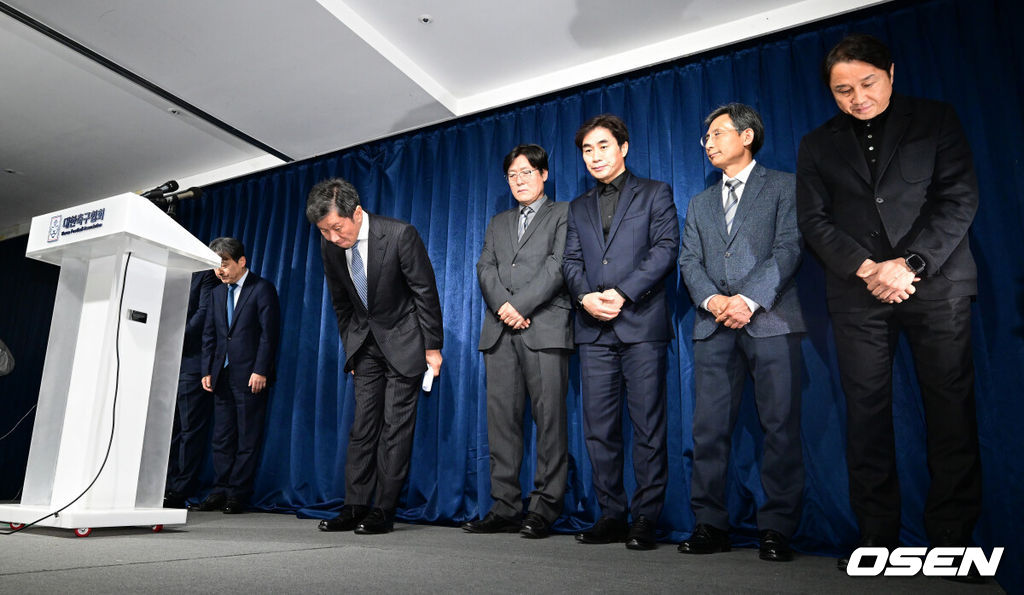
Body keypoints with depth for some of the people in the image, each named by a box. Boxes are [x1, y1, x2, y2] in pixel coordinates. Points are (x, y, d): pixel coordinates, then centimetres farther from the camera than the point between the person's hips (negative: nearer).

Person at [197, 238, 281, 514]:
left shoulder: (262, 288, -4)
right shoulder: (217, 293, 16)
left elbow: (270, 332, -10)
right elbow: (209, 335, 17)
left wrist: (261, 371, -16)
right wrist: (207, 371, 8)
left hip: (251, 375, -6)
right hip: (222, 375, 7)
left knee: (248, 437, 0)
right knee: (222, 436, 9)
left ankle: (238, 493, 7)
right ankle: (221, 490, 17)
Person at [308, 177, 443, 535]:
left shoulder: (399, 235, -22)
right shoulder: (330, 245, -6)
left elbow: (426, 292, -15)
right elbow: (340, 302, 8)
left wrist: (432, 347, -12)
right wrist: (350, 345, 11)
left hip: (403, 340, -5)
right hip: (364, 341, 5)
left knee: (396, 425, -3)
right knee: (362, 424, 5)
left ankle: (384, 511, 4)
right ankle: (355, 507, 12)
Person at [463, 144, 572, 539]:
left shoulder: (563, 214, 12)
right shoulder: (498, 223, 26)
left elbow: (558, 265, -3)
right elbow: (485, 268, 12)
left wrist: (521, 305, -12)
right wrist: (502, 304, -7)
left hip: (545, 328, -4)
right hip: (500, 330, 5)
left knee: (549, 418, -6)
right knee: (501, 418, 1)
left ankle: (544, 509, 0)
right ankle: (505, 508, 6)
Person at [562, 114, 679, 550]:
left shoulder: (655, 193, 10)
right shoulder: (578, 207, 23)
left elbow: (665, 248, -3)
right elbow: (570, 262, 13)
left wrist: (622, 293, -14)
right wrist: (586, 296, -8)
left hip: (642, 323, -4)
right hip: (594, 329, 4)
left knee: (648, 426, -3)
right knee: (599, 428, 3)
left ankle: (646, 519, 5)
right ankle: (611, 515, 12)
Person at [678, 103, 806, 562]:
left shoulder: (783, 186, 10)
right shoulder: (700, 203, 23)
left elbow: (789, 248, -3)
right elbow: (689, 261, 12)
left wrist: (749, 299, -15)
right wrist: (710, 299, -8)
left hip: (770, 320, -3)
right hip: (714, 326, 4)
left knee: (780, 425, -3)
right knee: (709, 428, 1)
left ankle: (777, 528, 6)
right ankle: (710, 524, 8)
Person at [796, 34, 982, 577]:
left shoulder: (936, 119, 10)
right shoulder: (818, 144, 13)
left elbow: (959, 198, 0)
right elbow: (815, 221, 3)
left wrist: (911, 264, -13)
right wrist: (868, 269, -11)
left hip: (936, 283, 0)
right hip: (858, 292, 1)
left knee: (951, 413, 0)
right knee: (866, 415, 0)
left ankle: (952, 539, 10)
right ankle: (876, 539, 8)